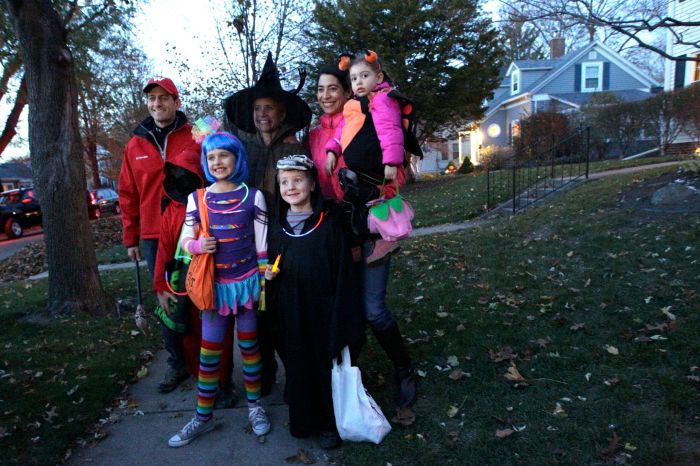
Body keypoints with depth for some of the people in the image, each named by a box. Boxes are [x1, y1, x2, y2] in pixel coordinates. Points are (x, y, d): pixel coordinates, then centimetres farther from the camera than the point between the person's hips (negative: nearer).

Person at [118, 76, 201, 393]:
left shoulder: (196, 137, -2)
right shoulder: (135, 145, 9)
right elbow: (128, 195, 11)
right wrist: (131, 238, 11)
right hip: (154, 238, 3)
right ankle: (177, 363, 24)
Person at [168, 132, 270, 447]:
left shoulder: (253, 196, -5)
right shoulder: (196, 198, -1)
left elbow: (262, 246, -1)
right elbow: (185, 241, 5)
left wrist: (264, 285, -2)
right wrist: (199, 245, -18)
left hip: (246, 282, -1)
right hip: (214, 284, 1)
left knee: (249, 345, 12)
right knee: (209, 352, 8)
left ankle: (254, 405, 29)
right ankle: (203, 416, 23)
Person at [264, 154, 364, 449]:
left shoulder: (329, 222, -8)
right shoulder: (277, 226, 5)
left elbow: (343, 272, -9)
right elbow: (270, 262, 17)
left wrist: (341, 318, -13)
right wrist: (268, 274, -6)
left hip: (322, 311, -3)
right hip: (289, 314, 4)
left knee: (326, 365, 7)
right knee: (296, 366, 12)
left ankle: (329, 424, 25)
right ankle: (301, 420, 31)